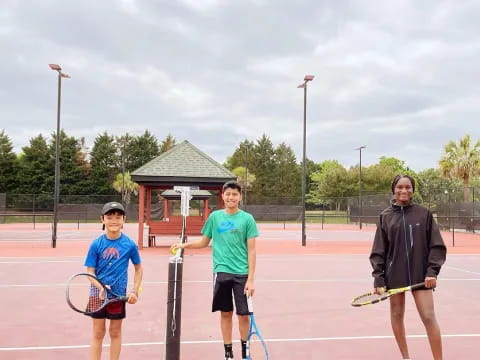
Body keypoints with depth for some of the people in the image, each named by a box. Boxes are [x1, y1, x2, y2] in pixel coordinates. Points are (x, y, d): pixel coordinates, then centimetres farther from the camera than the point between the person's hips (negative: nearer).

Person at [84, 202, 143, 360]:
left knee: (115, 332, 13)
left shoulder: (129, 245, -7)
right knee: (98, 333, 10)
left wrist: (135, 290, -3)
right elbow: (90, 271, -6)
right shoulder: (96, 244, -8)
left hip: (118, 294, 0)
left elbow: (138, 268, 5)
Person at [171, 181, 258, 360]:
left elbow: (251, 250, -4)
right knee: (226, 313, 9)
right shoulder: (215, 216, 4)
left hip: (241, 273, -1)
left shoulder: (247, 219, -2)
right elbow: (204, 242, 14)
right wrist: (185, 245, -3)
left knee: (243, 314, 4)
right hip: (221, 272, 2)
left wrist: (251, 279, -8)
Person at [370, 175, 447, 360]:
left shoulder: (424, 213, 0)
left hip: (420, 274, -1)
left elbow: (436, 246, 1)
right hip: (394, 275, 2)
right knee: (396, 315, 10)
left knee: (429, 317, -4)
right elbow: (378, 250, 2)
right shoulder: (386, 216, 2)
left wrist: (432, 271, -9)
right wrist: (378, 277, -5)